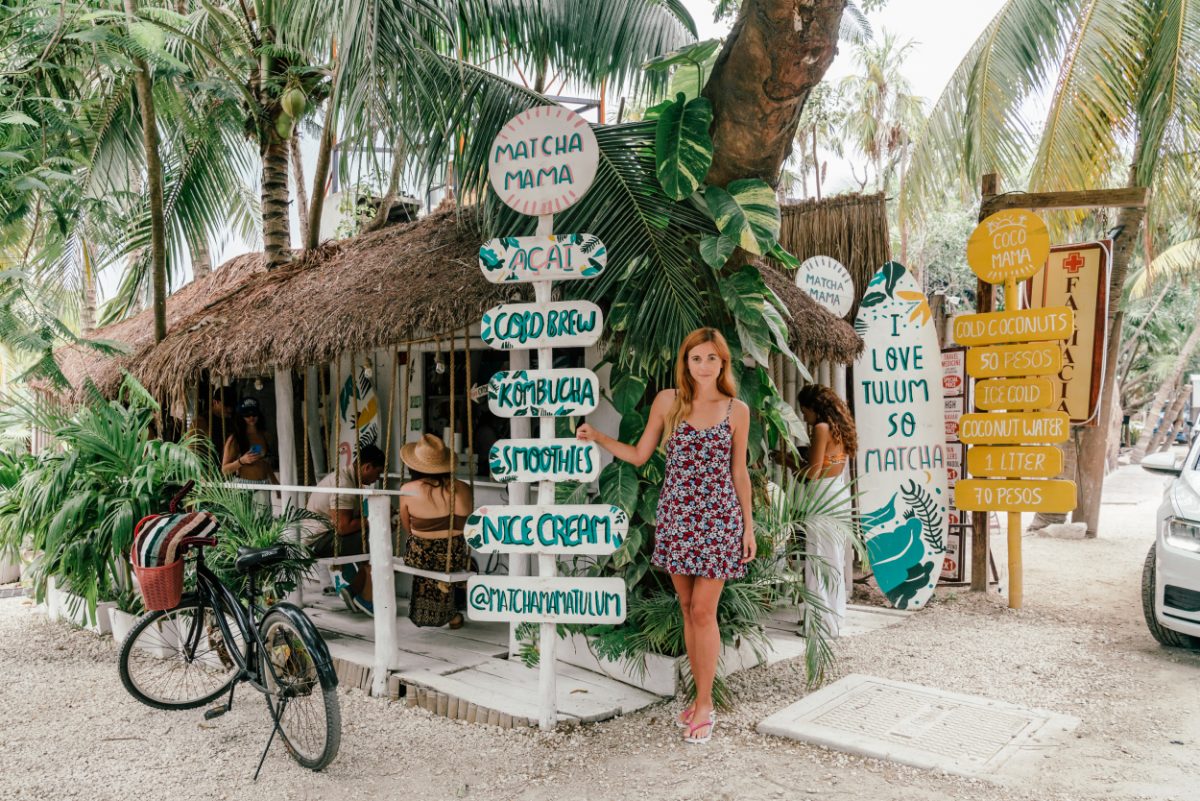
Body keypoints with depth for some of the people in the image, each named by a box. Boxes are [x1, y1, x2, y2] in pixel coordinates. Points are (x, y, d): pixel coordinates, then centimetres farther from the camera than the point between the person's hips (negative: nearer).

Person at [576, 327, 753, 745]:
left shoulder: (737, 410, 0)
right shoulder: (667, 401, 2)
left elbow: (739, 472, 6)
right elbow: (639, 455, 6)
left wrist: (749, 526, 7)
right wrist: (597, 437, -6)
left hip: (718, 518, -2)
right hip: (676, 515, 2)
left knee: (703, 611, -3)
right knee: (687, 609, 10)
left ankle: (704, 705, 11)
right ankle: (702, 697, 24)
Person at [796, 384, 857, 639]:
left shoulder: (821, 428, -13)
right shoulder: (839, 428, 14)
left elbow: (813, 472, -15)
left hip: (824, 498, -9)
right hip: (840, 497, 9)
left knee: (819, 560, -4)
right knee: (834, 560, 15)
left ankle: (822, 623, 0)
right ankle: (834, 617, 23)